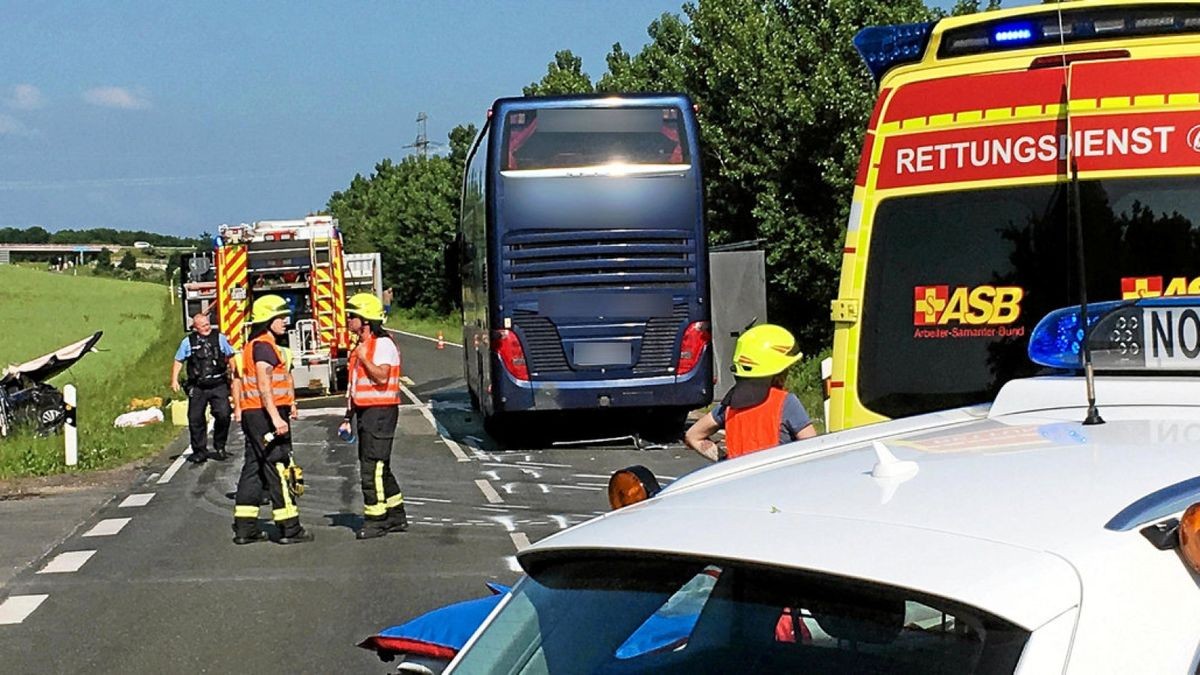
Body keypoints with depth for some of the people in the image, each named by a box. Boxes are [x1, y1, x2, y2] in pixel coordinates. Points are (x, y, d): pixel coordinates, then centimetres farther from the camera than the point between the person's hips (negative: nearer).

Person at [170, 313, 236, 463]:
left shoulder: (219, 338, 5)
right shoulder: (188, 342, 4)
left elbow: (230, 357, 13)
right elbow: (178, 361, 10)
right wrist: (174, 379, 0)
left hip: (218, 385, 0)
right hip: (197, 387, 0)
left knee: (223, 415, -10)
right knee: (195, 419, 3)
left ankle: (220, 447, 9)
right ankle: (199, 451, 14)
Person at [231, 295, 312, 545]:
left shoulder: (253, 345, 19)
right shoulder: (264, 346, -14)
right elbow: (264, 385, -23)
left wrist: (288, 403, 25)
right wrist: (276, 417, -28)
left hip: (252, 414, 10)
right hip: (266, 413, -10)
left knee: (253, 468, 11)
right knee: (278, 469, -6)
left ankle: (245, 527, 12)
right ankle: (289, 529, -3)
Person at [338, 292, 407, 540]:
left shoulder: (383, 344, -10)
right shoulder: (360, 346, 18)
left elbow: (381, 376, -23)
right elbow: (355, 385, 21)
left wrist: (363, 358, -14)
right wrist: (348, 417, 19)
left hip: (381, 411, -10)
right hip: (365, 412, 10)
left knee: (373, 467, -10)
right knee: (378, 468, 13)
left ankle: (376, 520, -7)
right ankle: (396, 517, 21)